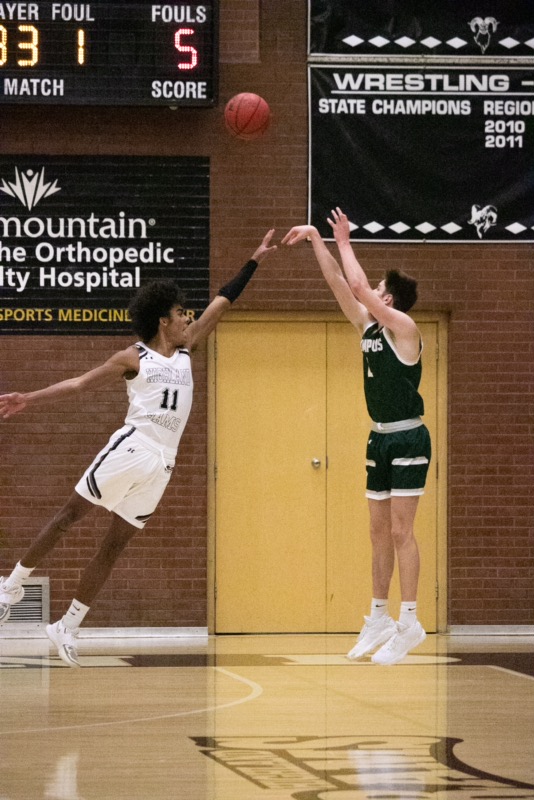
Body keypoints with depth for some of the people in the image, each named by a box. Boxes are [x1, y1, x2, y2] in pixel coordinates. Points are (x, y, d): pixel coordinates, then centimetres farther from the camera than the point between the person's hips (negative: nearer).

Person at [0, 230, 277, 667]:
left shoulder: (186, 349, 16)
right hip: (131, 447, -5)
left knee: (114, 544, 4)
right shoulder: (134, 358, 2)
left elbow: (221, 304, 20)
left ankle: (67, 628, 6)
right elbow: (80, 383, 1)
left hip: (161, 464, 5)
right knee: (69, 515, -5)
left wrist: (254, 262, 19)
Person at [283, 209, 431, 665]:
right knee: (380, 531, 10)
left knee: (401, 530, -9)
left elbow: (358, 286, -21)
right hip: (380, 439, 8)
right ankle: (379, 618, 16)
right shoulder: (368, 325, 9)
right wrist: (316, 239, 6)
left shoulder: (404, 328, -14)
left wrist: (344, 242, -10)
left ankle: (409, 624, -8)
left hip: (408, 439, -8)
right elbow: (339, 283, 10)